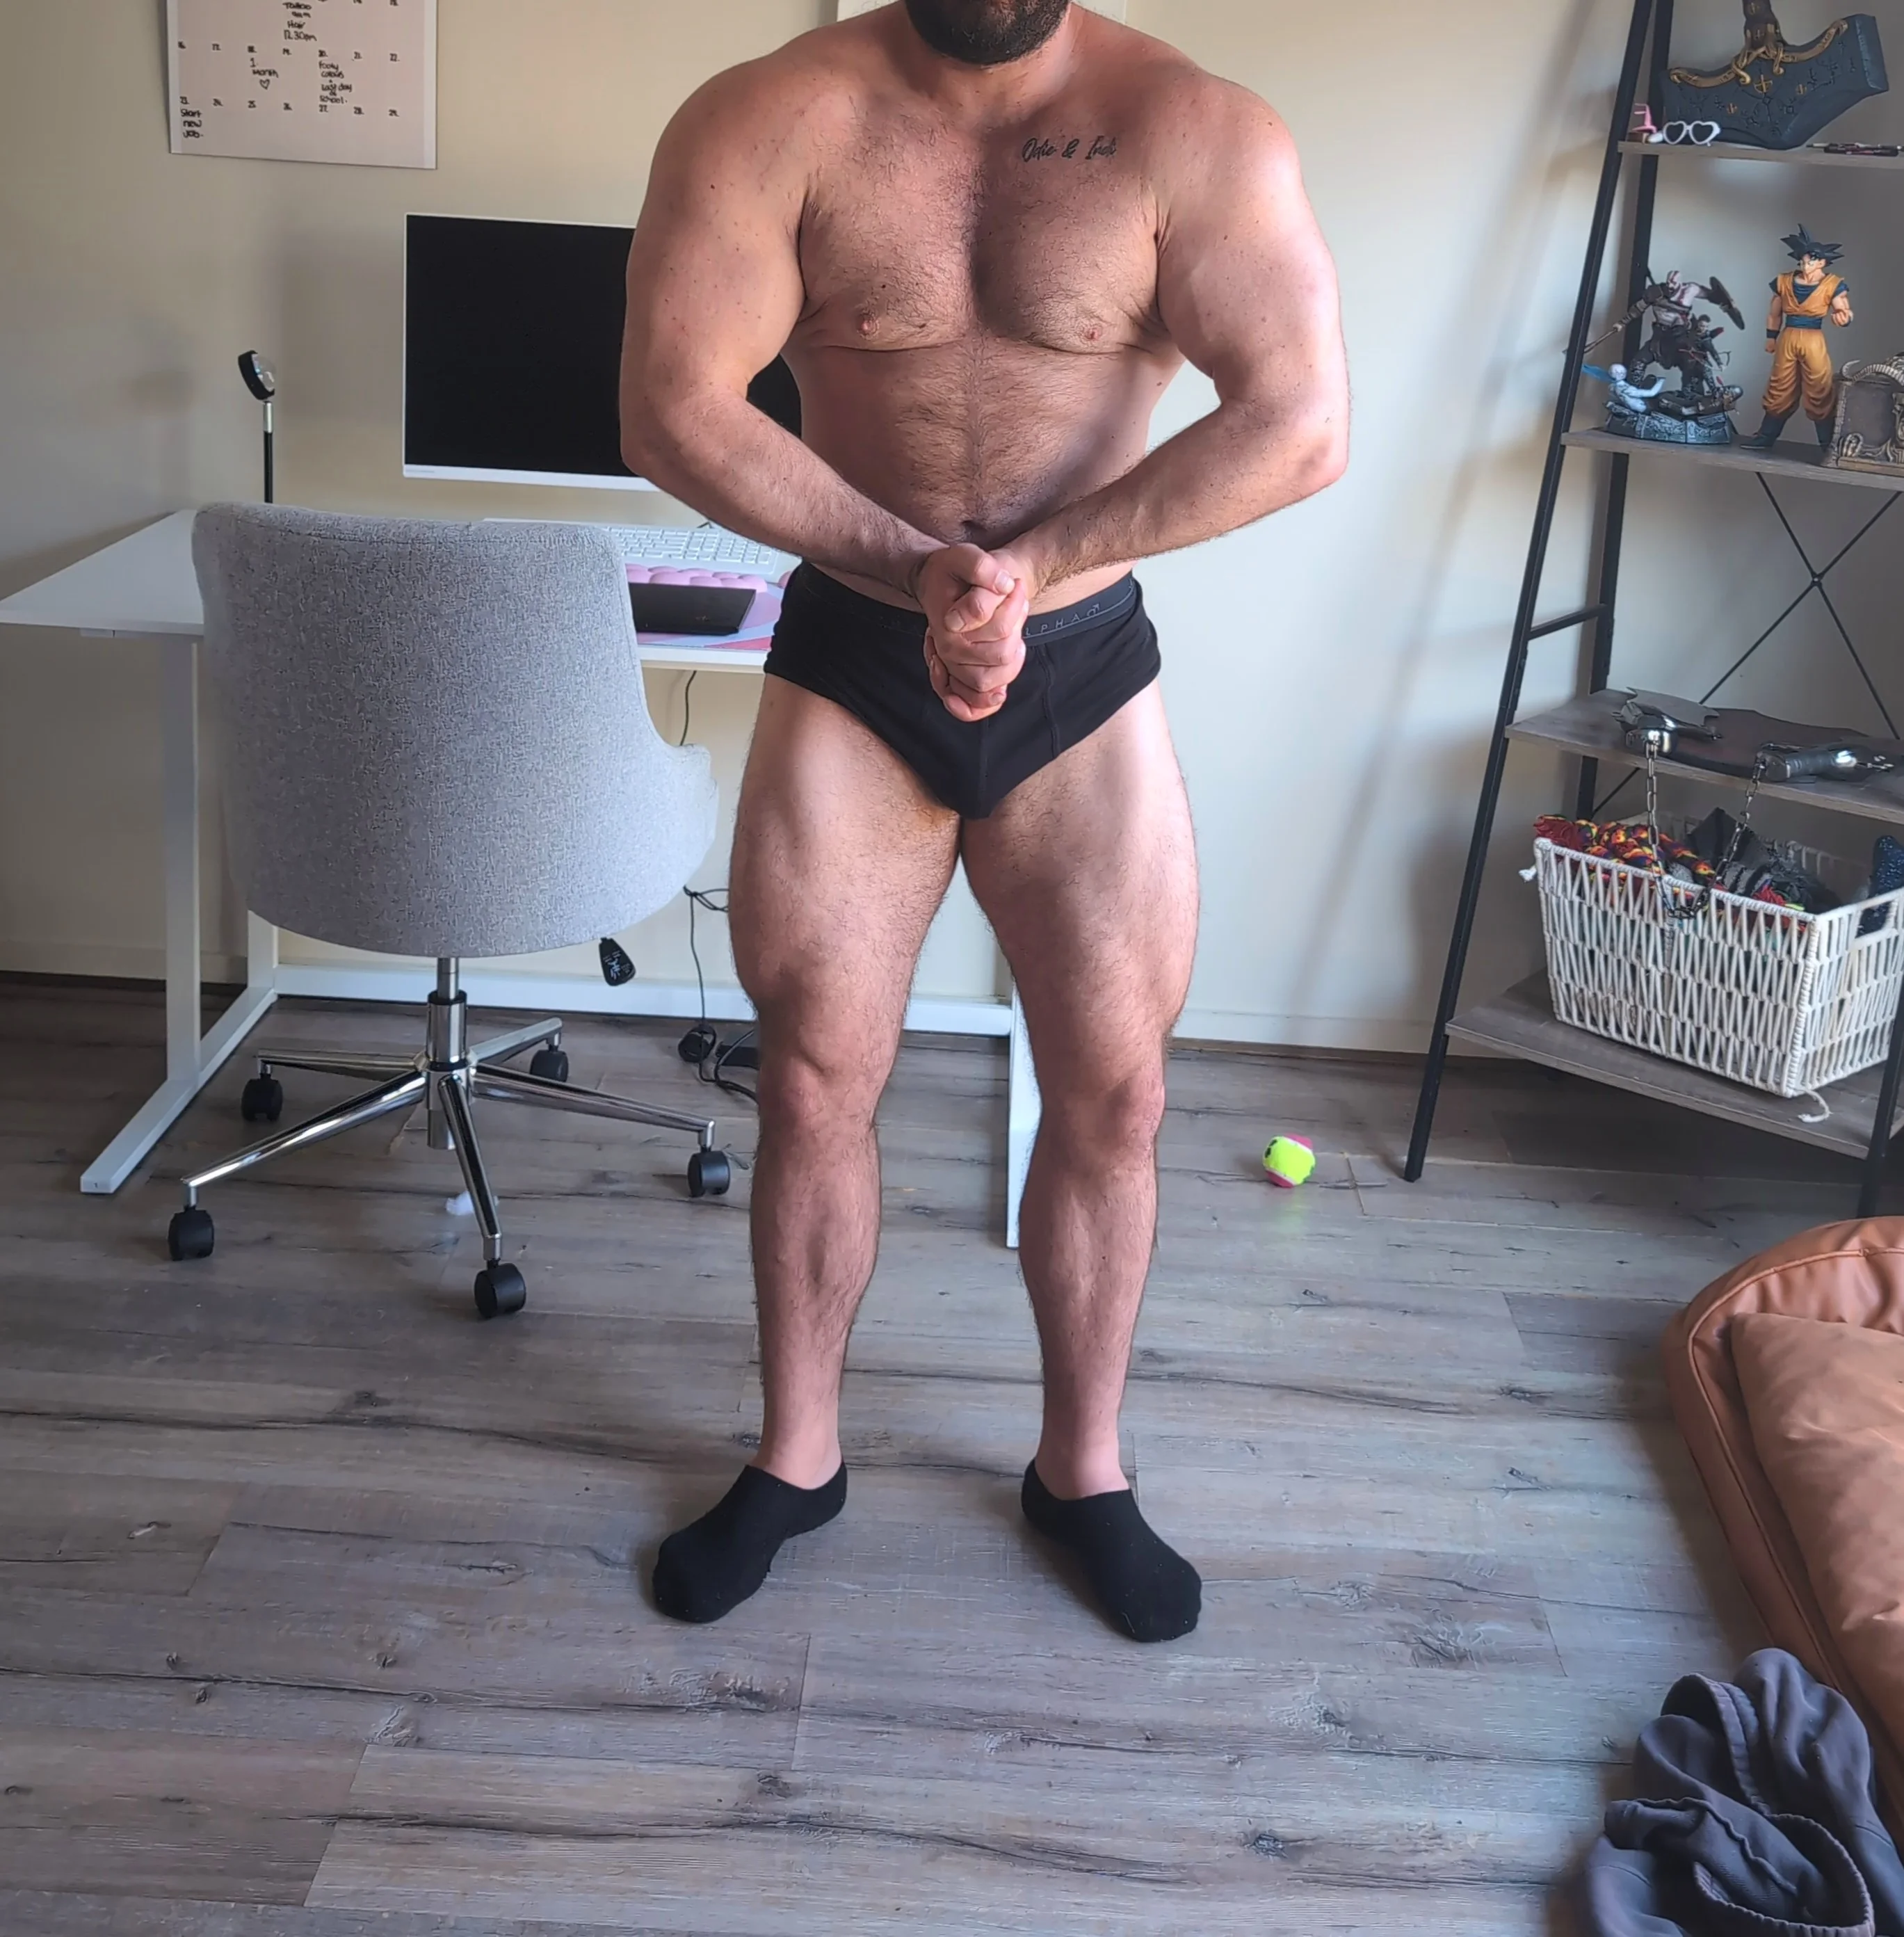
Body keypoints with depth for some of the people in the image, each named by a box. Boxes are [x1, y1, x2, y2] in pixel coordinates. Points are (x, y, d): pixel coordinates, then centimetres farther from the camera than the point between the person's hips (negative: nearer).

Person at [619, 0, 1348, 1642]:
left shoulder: (1195, 133, -10)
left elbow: (1301, 418, -19)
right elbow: (672, 407, -16)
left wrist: (1025, 563, -24)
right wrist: (917, 568, -24)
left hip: (1085, 669, 0)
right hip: (850, 662, 0)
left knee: (1113, 1093, 5)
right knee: (816, 1080, 7)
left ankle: (1084, 1467, 27)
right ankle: (796, 1456, 28)